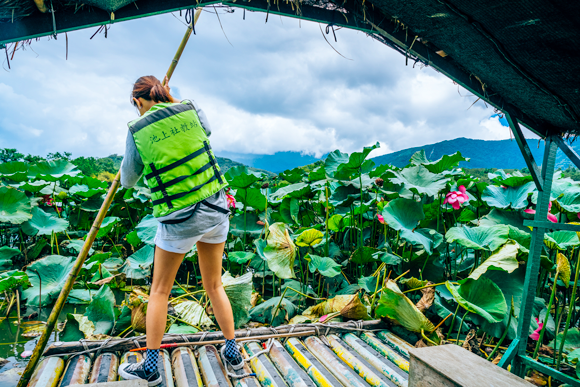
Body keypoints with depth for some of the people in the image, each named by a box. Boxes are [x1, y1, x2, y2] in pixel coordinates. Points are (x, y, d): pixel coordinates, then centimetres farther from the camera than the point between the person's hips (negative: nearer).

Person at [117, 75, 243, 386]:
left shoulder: (138, 131, -6)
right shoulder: (189, 109, 1)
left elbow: (128, 181, 7)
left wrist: (129, 164, 27)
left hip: (178, 220, -4)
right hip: (215, 209, 4)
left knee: (159, 290, 15)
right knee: (214, 285, 20)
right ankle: (232, 352, 29)